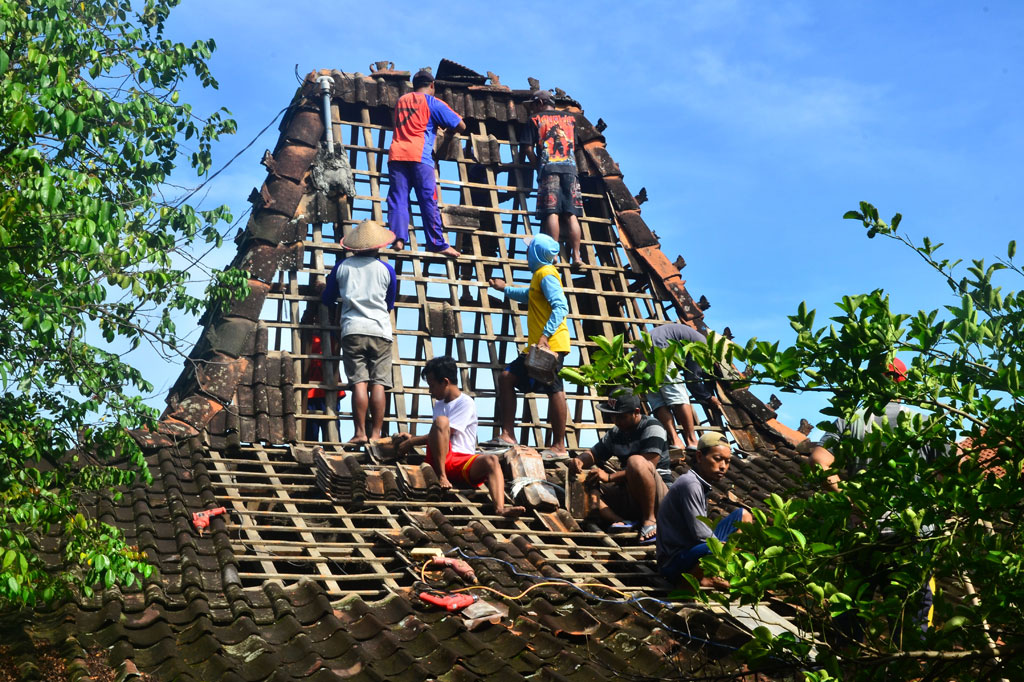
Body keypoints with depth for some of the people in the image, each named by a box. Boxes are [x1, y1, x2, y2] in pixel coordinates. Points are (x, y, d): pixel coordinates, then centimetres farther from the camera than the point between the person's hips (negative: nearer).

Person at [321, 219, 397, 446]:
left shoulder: (342, 266, 7)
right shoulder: (386, 269, 8)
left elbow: (327, 299, 17)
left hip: (352, 330, 0)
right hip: (380, 331, 0)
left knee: (359, 382, -5)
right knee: (378, 384, -2)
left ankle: (360, 433, -11)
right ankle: (376, 434, -5)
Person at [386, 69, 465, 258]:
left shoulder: (402, 100, 23)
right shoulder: (432, 102, 8)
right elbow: (461, 125, 5)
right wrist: (448, 135, 26)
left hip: (396, 154, 4)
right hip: (419, 154, -4)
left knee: (398, 198, 0)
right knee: (428, 199, -3)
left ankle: (398, 237, -16)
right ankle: (438, 244, -3)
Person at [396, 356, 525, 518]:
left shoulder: (466, 403, 1)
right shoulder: (439, 404, 25)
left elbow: (446, 433, -8)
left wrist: (412, 442, -3)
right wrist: (413, 438, 21)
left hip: (464, 462, -3)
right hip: (439, 459, 3)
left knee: (492, 461, -36)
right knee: (441, 420, -24)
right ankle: (441, 476, -27)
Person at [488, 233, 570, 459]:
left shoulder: (546, 274, -9)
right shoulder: (539, 275, 22)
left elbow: (561, 306, -22)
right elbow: (529, 296, 46)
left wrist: (545, 335, -31)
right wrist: (506, 289, 57)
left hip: (550, 344, -11)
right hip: (537, 346, 11)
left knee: (554, 390, -11)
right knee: (507, 378, 9)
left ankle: (559, 447, -10)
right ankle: (507, 435, 7)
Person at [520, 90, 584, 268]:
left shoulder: (535, 119, 12)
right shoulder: (570, 117, 22)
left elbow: (528, 148, 4)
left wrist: (538, 165, 13)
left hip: (549, 168, -3)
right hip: (570, 167, 3)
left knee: (551, 212, -9)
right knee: (571, 214, -2)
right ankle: (576, 256, -9)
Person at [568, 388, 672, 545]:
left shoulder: (652, 428, -9)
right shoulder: (615, 433, 14)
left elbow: (649, 467, -20)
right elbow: (594, 454, 20)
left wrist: (609, 477, -22)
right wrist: (580, 461, -7)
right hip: (628, 497, 7)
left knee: (635, 461, -36)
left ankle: (650, 519, -24)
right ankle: (625, 522, -28)